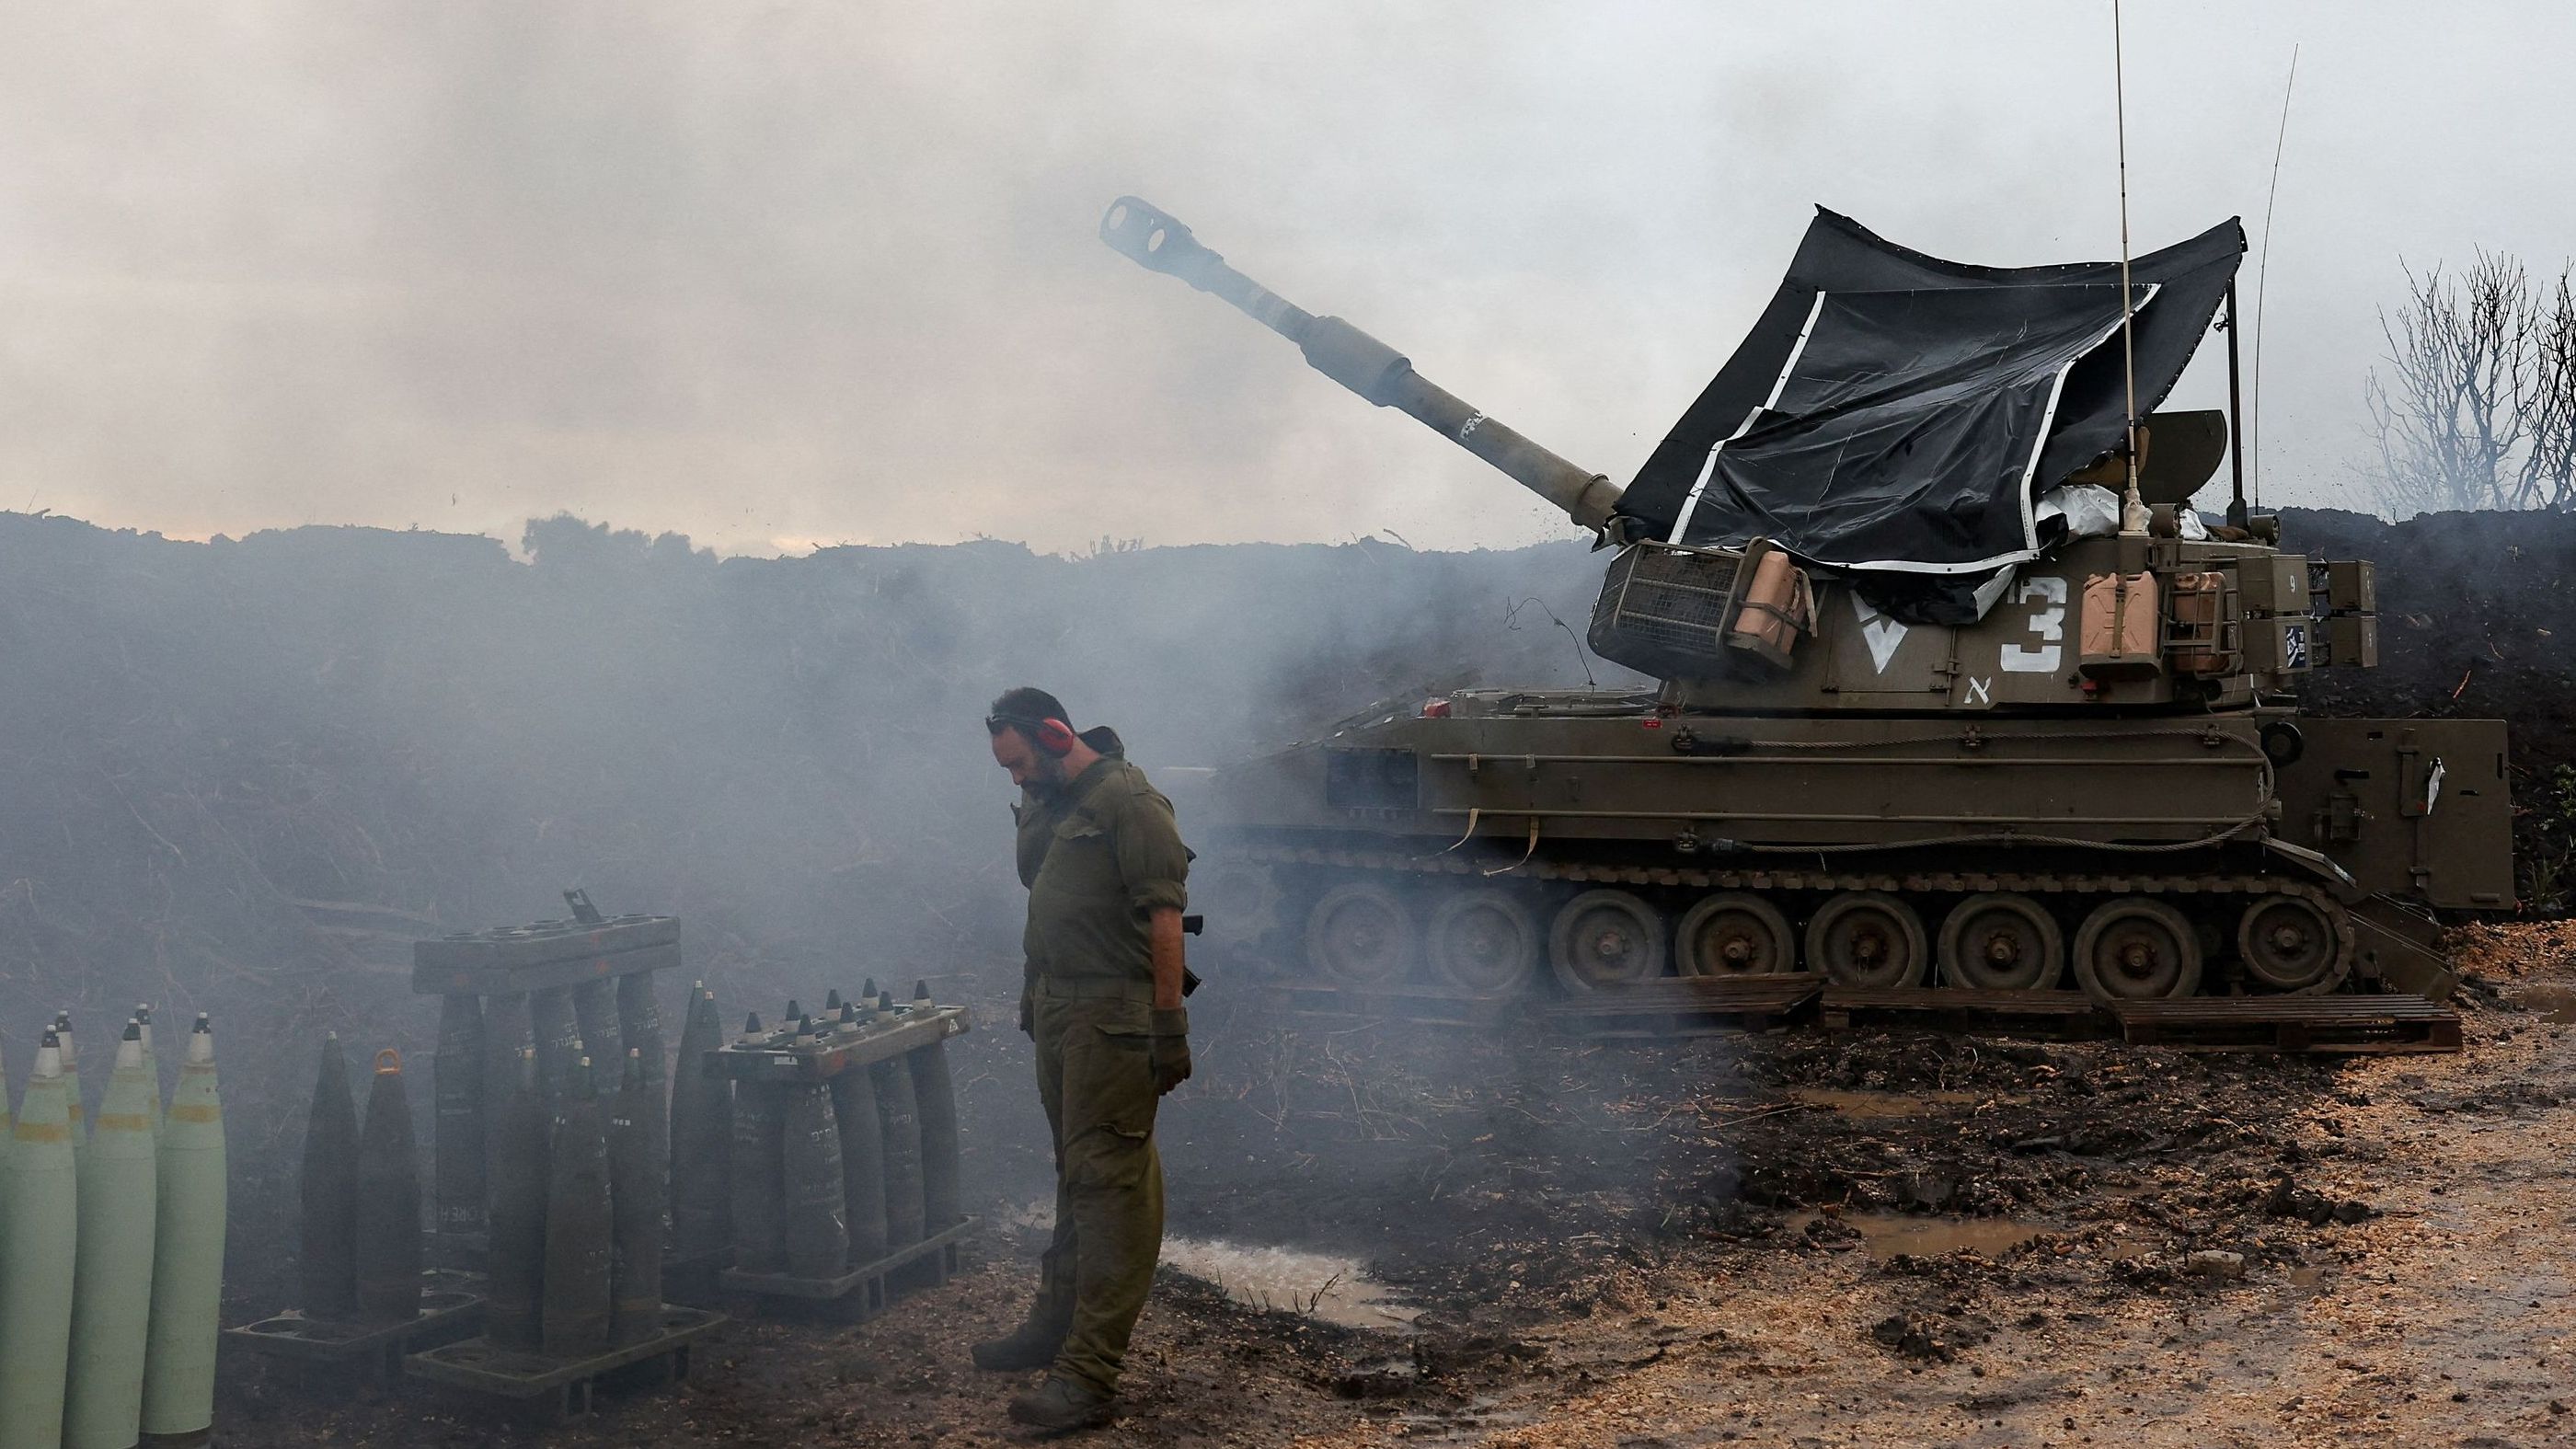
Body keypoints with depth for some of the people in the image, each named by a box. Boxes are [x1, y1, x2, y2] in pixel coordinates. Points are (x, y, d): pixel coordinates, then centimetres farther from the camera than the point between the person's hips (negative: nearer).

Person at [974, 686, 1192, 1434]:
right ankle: (1057, 1322, 34)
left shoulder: (1127, 801, -13)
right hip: (1056, 1008, 9)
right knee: (1075, 1173, 20)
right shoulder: (1048, 804, 14)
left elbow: (1163, 916, -18)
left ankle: (1088, 1374, -6)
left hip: (1113, 1020, -9)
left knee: (1108, 1181, -7)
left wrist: (1169, 1023, -20)